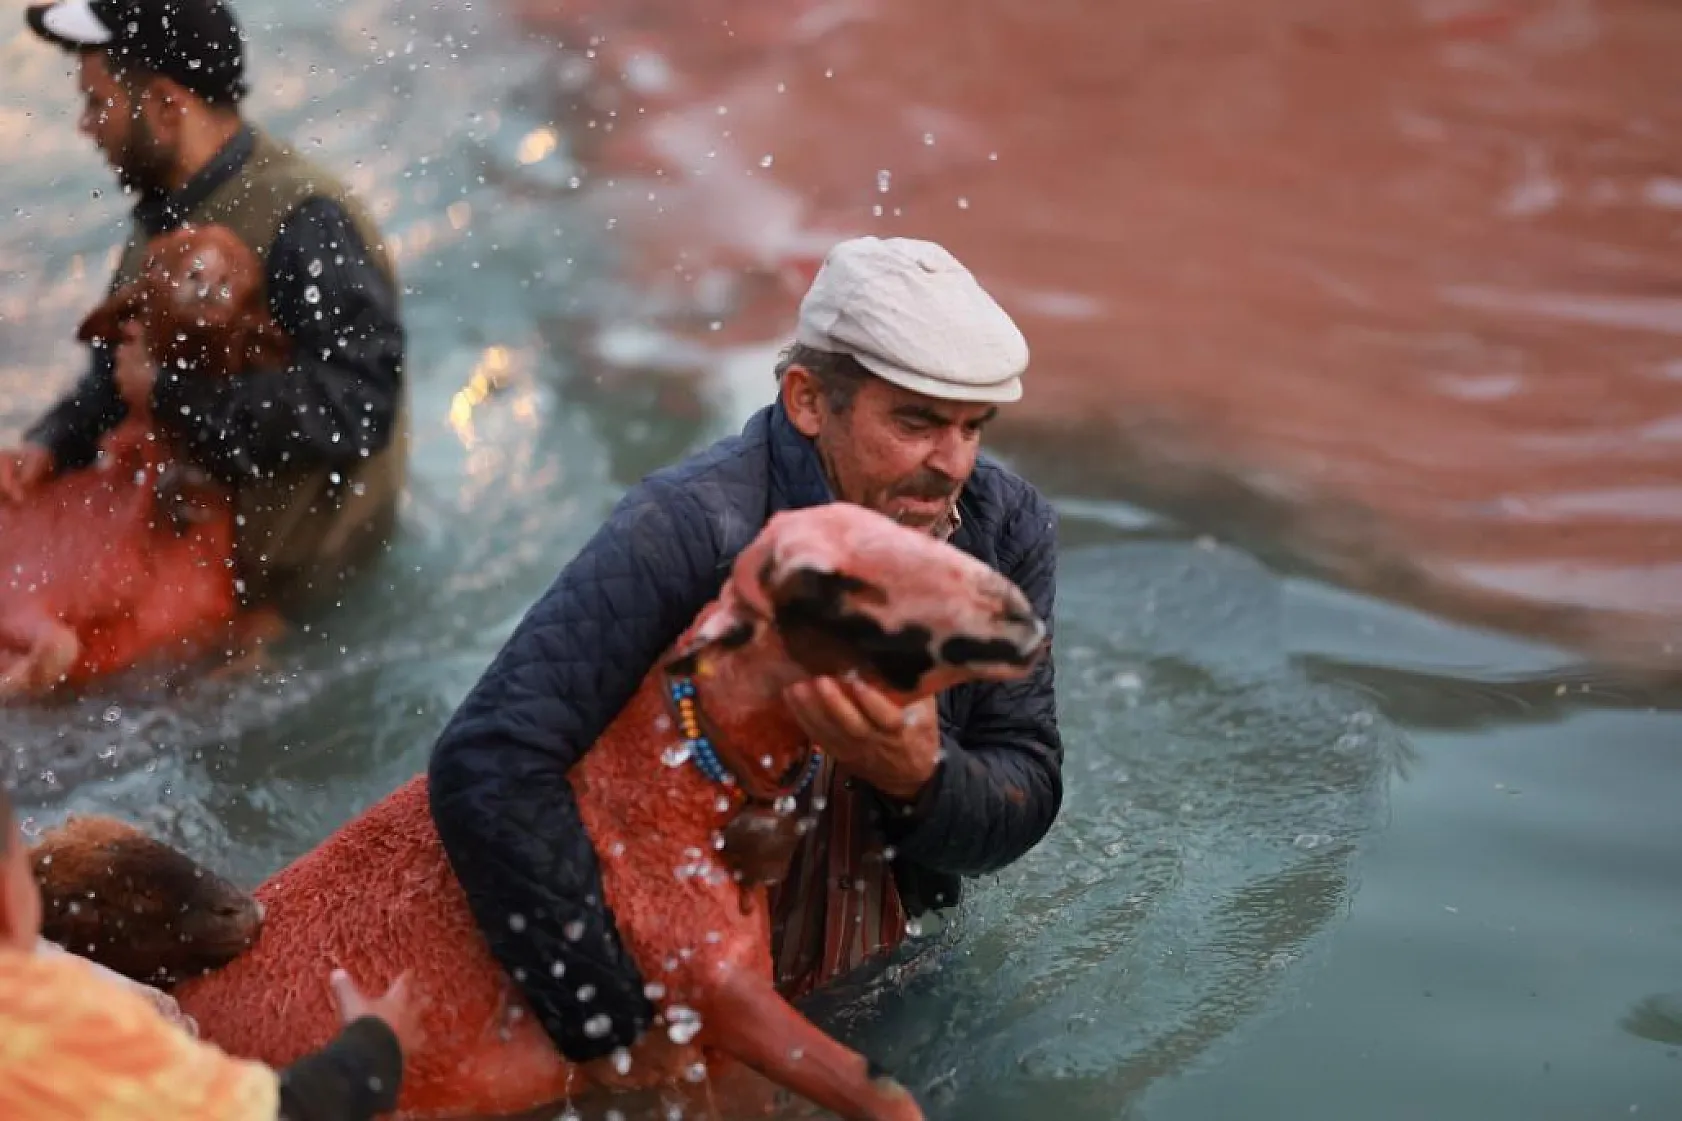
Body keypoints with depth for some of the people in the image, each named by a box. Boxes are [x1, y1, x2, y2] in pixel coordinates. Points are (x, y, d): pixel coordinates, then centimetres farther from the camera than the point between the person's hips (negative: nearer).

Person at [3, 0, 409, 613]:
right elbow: (117, 371, 15)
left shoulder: (302, 224, -23)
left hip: (275, 561, -9)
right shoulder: (168, 211, 5)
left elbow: (353, 409, -32)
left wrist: (173, 384, -24)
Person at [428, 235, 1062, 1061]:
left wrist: (918, 777, -29)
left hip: (894, 975, 3)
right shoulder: (690, 530, -26)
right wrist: (621, 1034, -34)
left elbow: (1027, 799, -5)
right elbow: (490, 769, -35)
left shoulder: (1009, 529, -8)